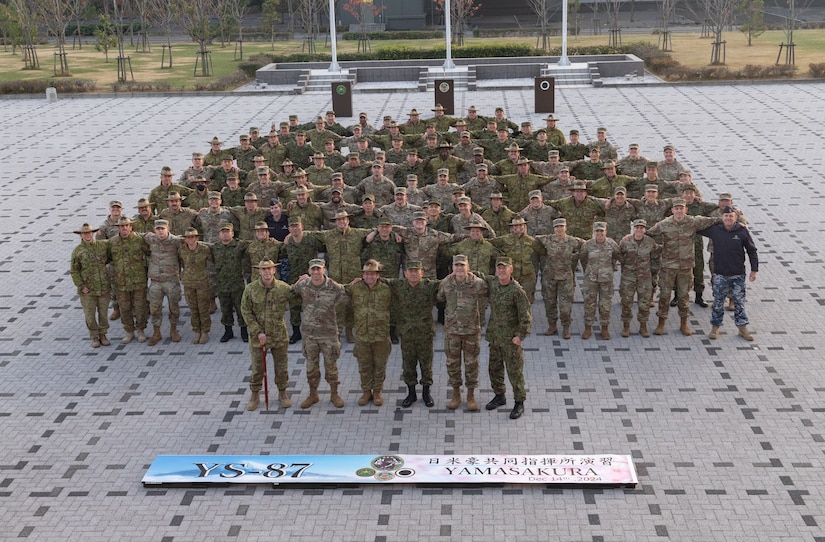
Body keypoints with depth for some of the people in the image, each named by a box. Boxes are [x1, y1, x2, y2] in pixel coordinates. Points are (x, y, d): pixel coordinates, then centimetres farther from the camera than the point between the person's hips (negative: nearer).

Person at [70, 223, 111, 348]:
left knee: (103, 312, 11)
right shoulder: (77, 251, -5)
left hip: (104, 287, 2)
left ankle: (102, 334, 27)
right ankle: (94, 337, 21)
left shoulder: (103, 245, 1)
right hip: (88, 290, -2)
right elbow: (74, 271, -3)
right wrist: (81, 286, -10)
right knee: (90, 314, 5)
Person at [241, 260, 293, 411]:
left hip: (279, 335, 1)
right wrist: (258, 332, -14)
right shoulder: (250, 289, -10)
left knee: (281, 366, 12)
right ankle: (255, 395, 28)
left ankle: (282, 393, 32)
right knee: (257, 368, 10)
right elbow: (246, 312, -8)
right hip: (258, 335, -1)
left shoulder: (284, 288, -8)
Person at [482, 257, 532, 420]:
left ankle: (519, 403, 12)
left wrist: (520, 335, -16)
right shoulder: (492, 283, 0)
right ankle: (499, 396, 36)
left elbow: (526, 316, -16)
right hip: (495, 336, 7)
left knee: (514, 371, 0)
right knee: (494, 368, 17)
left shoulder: (517, 291, -19)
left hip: (511, 338, -7)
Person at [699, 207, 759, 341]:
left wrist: (754, 270, 0)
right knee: (718, 302, 6)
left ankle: (743, 328, 19)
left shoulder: (742, 231, -6)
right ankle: (715, 327, 18)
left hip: (738, 274, 0)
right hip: (720, 274, 1)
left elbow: (752, 251, 1)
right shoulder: (715, 230, -3)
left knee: (739, 302, 8)